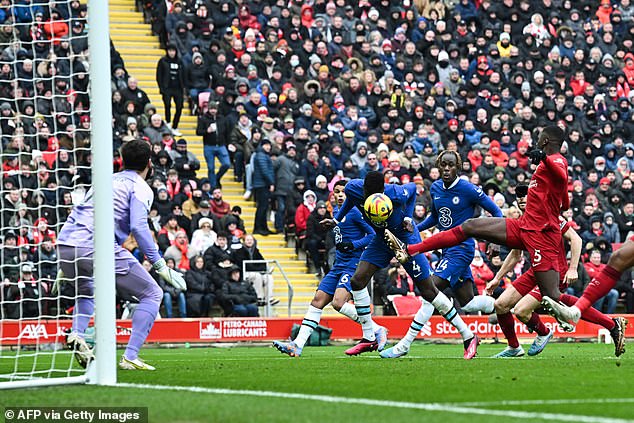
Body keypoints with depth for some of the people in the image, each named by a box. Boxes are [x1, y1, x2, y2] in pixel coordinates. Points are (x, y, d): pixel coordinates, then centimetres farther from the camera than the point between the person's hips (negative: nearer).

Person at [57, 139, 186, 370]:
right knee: (152, 294, 6)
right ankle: (130, 357, -7)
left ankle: (77, 334, 10)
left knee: (87, 290, 37)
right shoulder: (140, 187, 6)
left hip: (64, 245, 7)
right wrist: (159, 265, -9)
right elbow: (138, 227, -10)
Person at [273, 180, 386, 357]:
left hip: (353, 264, -9)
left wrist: (352, 245, -19)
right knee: (318, 300, 2)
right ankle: (297, 345, 1)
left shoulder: (354, 212, -9)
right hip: (339, 265, 9)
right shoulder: (336, 211, 17)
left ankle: (377, 331, -10)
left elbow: (373, 234, -12)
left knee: (338, 302, -24)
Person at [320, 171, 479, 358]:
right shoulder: (353, 188, -20)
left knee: (429, 292, -5)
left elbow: (412, 187, -8)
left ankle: (469, 337, 3)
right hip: (381, 239, 5)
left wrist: (408, 217, -14)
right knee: (357, 280, -9)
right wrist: (336, 219, 11)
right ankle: (369, 339, 2)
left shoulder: (396, 194, -31)